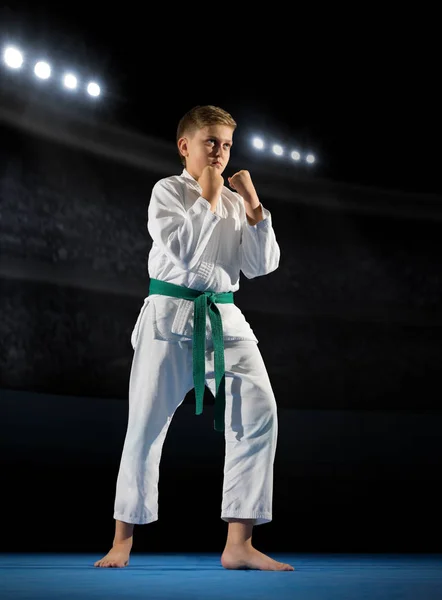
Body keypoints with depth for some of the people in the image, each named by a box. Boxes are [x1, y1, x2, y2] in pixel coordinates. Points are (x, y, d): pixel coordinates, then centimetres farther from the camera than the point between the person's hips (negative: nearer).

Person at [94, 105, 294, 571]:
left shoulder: (234, 200, 14)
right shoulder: (167, 191, 0)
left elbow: (262, 265, 6)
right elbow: (182, 250, -15)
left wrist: (253, 205, -2)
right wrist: (207, 197, -8)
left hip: (224, 320, 4)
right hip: (170, 318, -4)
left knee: (259, 414, -11)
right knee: (146, 426, -2)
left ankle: (239, 544, -4)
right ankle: (123, 541, 16)